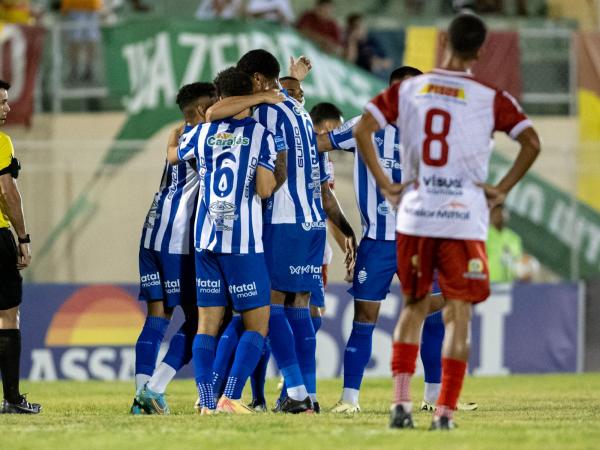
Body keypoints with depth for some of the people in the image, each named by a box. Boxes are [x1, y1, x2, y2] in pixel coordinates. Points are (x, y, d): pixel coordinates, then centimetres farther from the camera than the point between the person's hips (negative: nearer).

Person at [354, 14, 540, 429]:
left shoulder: (407, 90, 4)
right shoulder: (490, 99, -3)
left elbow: (362, 130, -2)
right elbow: (532, 143, -11)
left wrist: (385, 185, 3)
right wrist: (502, 189, -3)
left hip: (415, 217, 3)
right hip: (465, 219, -3)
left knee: (413, 308, 17)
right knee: (458, 315, 3)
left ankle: (401, 401, 6)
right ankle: (445, 412, -3)